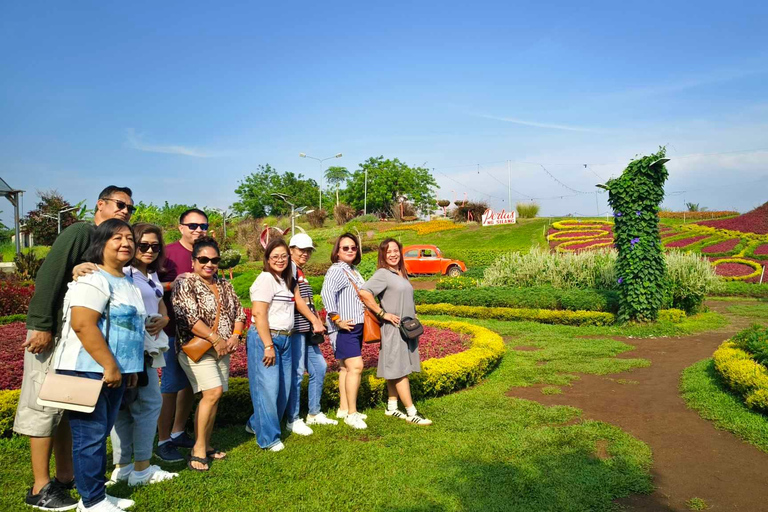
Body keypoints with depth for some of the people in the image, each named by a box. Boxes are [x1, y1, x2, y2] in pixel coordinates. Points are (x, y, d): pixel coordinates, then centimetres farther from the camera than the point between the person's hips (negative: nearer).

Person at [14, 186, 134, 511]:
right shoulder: (80, 233, -12)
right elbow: (48, 277, -19)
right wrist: (42, 326, -22)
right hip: (54, 334, -8)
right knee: (45, 406, 0)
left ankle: (66, 476, 28)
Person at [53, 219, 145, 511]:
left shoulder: (128, 282, 16)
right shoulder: (93, 279, -14)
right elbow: (82, 325, -24)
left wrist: (129, 368, 19)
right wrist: (110, 366, -21)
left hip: (114, 372, 9)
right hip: (88, 371, -9)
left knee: (102, 434, 15)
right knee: (90, 436, -2)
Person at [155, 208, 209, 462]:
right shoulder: (168, 252, -8)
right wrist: (174, 283, -23)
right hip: (174, 330, -6)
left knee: (191, 383, 15)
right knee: (171, 385, 0)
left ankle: (178, 432, 31)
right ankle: (163, 441, 14)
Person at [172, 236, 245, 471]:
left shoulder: (224, 285, 12)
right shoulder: (185, 284, -8)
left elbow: (239, 312, 13)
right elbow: (189, 318, -18)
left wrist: (235, 336, -4)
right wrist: (215, 339, -18)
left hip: (221, 350, 7)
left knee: (214, 396, 7)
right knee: (213, 393, -17)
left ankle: (205, 445, 21)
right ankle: (198, 449, -4)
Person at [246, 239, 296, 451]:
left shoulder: (286, 280, 16)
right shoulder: (266, 279, -10)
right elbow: (259, 314, -17)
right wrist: (268, 346, -19)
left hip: (285, 339, 9)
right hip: (264, 338, -9)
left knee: (283, 388, 11)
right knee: (267, 388, -4)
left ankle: (256, 424, 29)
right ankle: (268, 438, 8)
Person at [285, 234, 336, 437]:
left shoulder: (301, 272, 19)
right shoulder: (290, 267, -8)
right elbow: (297, 299, -14)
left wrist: (317, 322, 7)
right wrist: (315, 321, -11)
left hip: (307, 329, 10)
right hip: (295, 329, -10)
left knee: (319, 367, 13)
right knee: (296, 372, -6)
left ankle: (314, 414, 24)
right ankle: (293, 420, 5)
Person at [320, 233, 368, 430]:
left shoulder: (353, 271, 16)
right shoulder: (337, 270, -13)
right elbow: (326, 292, -28)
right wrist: (336, 319, -28)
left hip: (356, 327, 9)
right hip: (345, 328, -9)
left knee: (346, 368, 14)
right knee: (355, 367, -13)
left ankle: (344, 408, 23)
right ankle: (351, 413, -5)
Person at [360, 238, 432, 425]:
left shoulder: (402, 274, 13)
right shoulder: (383, 274, -12)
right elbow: (364, 292, -25)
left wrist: (414, 316, 12)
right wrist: (383, 314, -20)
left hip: (407, 329, 8)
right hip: (394, 328, -8)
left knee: (396, 371, 14)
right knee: (400, 371, -4)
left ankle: (392, 407, 23)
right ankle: (411, 413, 0)